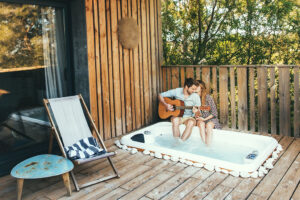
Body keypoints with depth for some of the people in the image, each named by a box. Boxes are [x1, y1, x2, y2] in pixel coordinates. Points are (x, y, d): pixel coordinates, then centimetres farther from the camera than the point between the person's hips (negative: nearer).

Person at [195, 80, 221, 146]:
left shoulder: (208, 97, -8)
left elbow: (214, 113, -6)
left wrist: (205, 119, -14)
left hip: (210, 118, -1)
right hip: (199, 119, 1)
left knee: (208, 125, -34)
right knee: (201, 124, -32)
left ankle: (208, 146, -39)